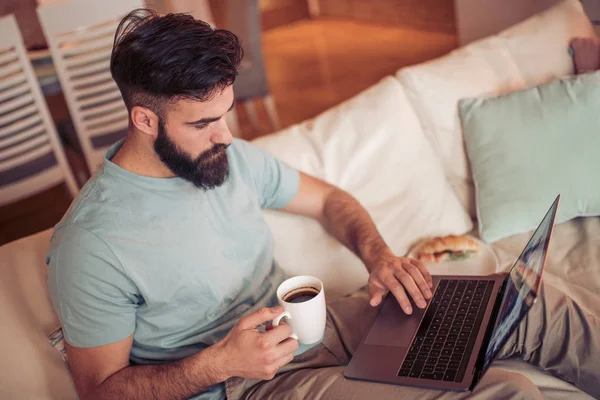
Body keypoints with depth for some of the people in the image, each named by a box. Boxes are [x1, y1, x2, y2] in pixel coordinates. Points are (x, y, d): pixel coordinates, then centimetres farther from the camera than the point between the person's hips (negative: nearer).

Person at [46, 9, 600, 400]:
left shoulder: (231, 158, -1)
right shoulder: (90, 243, -18)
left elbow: (327, 199, 13)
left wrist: (377, 253, -8)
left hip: (314, 327, 7)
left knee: (534, 307, -1)